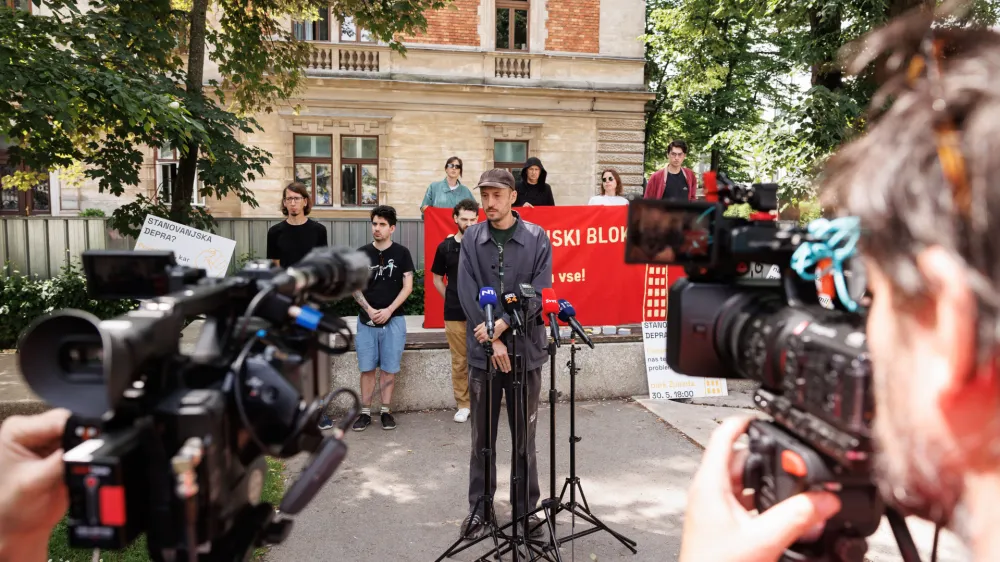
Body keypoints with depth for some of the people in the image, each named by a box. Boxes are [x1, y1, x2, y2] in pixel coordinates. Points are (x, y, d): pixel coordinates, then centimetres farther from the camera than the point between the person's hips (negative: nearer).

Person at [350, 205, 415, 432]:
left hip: (393, 319, -1)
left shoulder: (401, 253, 0)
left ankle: (385, 411, 15)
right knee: (367, 368, 5)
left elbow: (407, 286, -3)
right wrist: (369, 309, -9)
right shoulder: (362, 253, 4)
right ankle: (365, 412, 13)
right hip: (366, 320, 1)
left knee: (389, 368, 5)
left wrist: (388, 310, -12)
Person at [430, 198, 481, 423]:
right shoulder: (445, 247, 4)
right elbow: (437, 279, 14)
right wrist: (452, 299, 8)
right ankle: (463, 405, 18)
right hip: (454, 314, 1)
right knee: (459, 362, 7)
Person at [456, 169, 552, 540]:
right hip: (483, 350, 1)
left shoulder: (536, 238, 0)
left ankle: (526, 508, 24)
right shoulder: (471, 239, 3)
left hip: (526, 348, -1)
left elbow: (540, 292, -7)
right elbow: (467, 293, -4)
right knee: (483, 436, 10)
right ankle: (478, 507, 24)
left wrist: (503, 324, -16)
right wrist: (492, 340, -11)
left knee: (525, 436, 10)